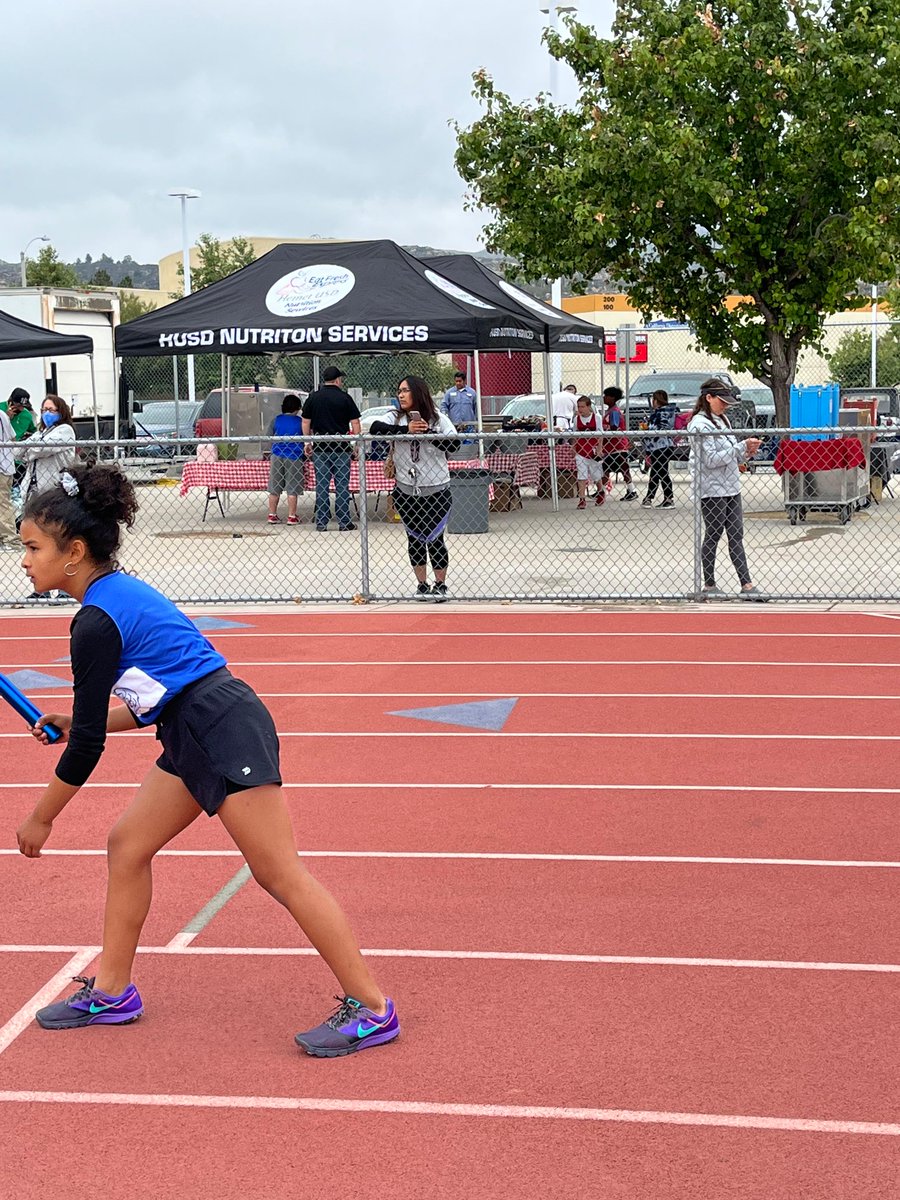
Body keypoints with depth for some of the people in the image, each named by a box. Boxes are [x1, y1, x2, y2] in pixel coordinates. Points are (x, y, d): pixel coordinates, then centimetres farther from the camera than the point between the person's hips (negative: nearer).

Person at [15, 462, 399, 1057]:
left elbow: (88, 744, -12)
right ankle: (111, 991, 26)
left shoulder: (97, 622, -15)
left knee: (281, 873, -6)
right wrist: (75, 722, 14)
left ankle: (372, 1009, 0)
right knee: (127, 845, 15)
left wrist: (41, 818, 0)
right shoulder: (122, 593, 14)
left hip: (225, 732, -11)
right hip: (195, 737, 11)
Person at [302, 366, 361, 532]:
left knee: (322, 485, 5)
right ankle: (344, 522, 4)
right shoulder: (345, 398, -3)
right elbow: (355, 423, -3)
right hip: (341, 448, -2)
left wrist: (307, 443, 15)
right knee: (342, 485, 3)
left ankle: (321, 522, 6)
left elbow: (306, 422, 7)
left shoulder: (312, 398, 4)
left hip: (320, 448, 2)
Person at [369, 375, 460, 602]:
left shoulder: (439, 419, 0)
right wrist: (406, 430, -28)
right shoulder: (395, 418, 2)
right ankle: (422, 585, 22)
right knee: (414, 539, 10)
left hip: (436, 490, -2)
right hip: (406, 491, 2)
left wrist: (428, 432, -20)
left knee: (434, 539, 0)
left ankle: (440, 585, 15)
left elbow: (454, 444, -11)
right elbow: (376, 428, -18)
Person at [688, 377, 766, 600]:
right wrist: (742, 447, -20)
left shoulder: (722, 421, 16)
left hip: (731, 488, 9)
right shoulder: (700, 425, -12)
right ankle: (709, 585, 10)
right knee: (713, 536, 0)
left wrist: (746, 453, -1)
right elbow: (710, 460, -20)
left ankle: (747, 585, 3)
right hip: (711, 490, -8)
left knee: (736, 536, 4)